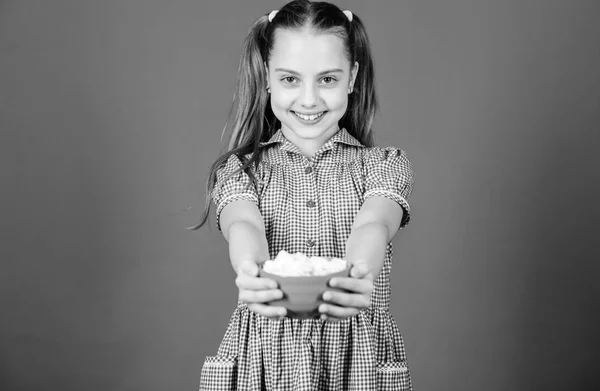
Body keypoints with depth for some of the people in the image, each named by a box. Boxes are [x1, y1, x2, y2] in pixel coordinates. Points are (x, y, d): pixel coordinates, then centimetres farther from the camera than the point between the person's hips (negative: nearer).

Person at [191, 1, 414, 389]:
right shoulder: (239, 169, 4)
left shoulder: (384, 165, 2)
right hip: (263, 356, 0)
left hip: (359, 357, 0)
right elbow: (244, 224, -17)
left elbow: (372, 225, -17)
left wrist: (357, 276, -41)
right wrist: (250, 271, -41)